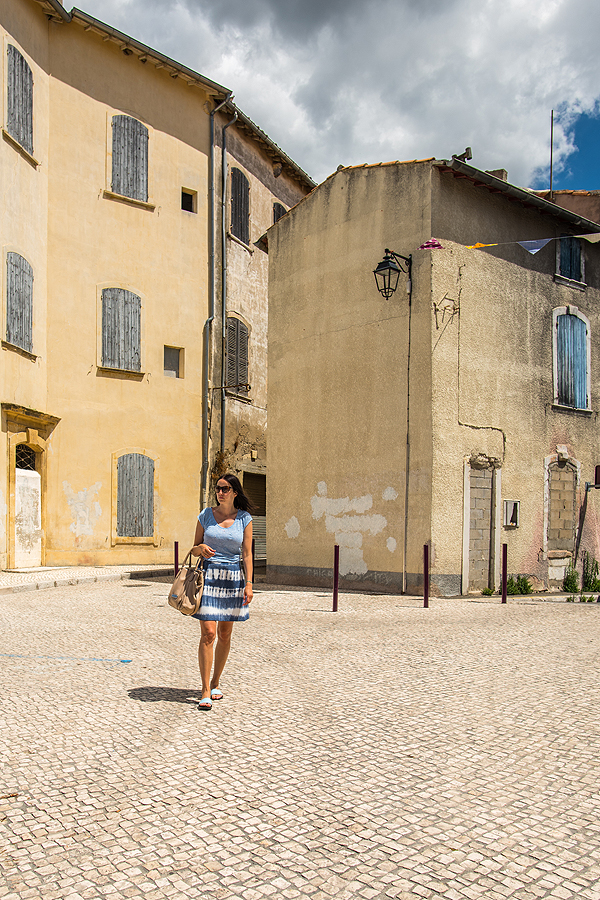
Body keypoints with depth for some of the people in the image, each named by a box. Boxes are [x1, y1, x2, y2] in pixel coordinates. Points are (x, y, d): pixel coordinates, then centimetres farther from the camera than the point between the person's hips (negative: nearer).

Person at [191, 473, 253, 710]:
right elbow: (194, 549, 7)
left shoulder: (244, 519, 2)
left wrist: (248, 583, -6)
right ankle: (205, 691, -3)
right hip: (209, 575, -1)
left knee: (225, 635, 9)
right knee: (208, 633, -9)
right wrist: (201, 548, -16)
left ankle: (215, 683, 26)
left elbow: (247, 553, 2)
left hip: (233, 578, 1)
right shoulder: (206, 515, 2)